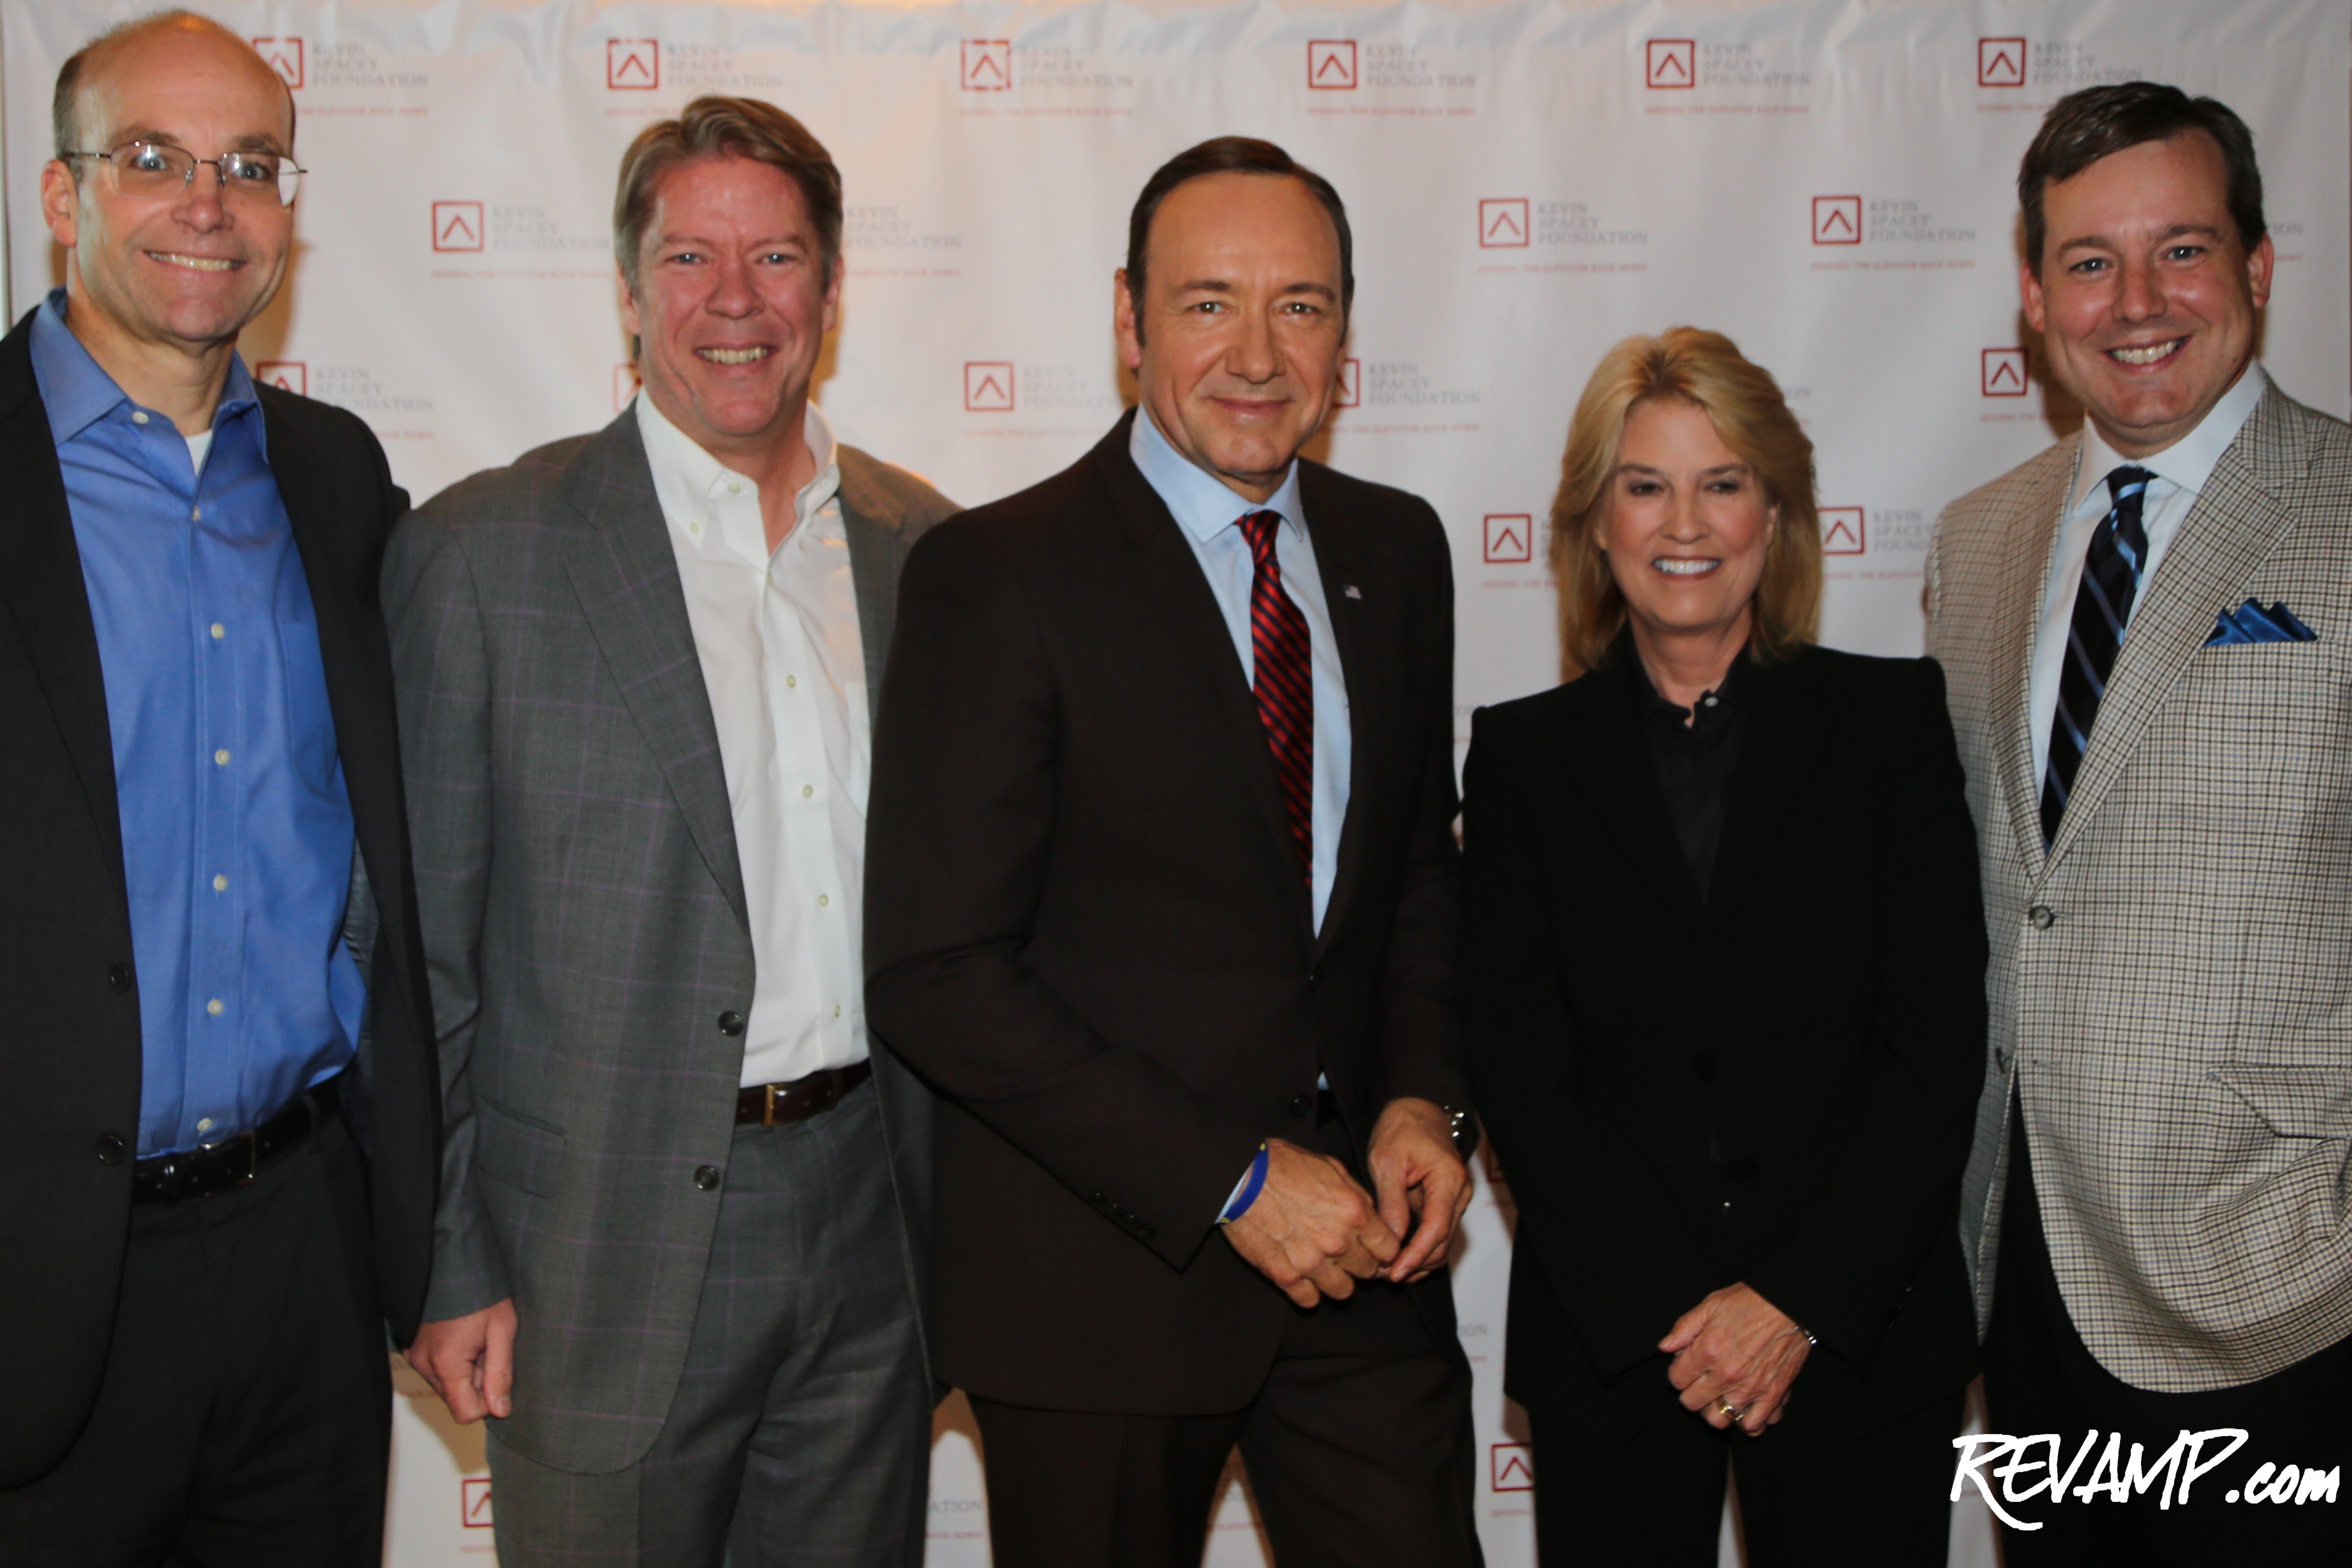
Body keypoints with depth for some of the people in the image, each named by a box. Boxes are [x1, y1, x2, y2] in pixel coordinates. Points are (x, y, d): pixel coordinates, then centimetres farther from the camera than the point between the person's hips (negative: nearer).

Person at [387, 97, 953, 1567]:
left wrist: (957, 1216, 10)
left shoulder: (920, 543, 6)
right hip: (608, 1262, -4)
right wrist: (448, 1268, -7)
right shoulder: (482, 555, -7)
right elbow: (421, 940, -6)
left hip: (872, 1230, 4)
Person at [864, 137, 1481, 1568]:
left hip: (1360, 1238, 5)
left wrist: (1423, 1096, -2)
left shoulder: (1398, 552, 6)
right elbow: (938, 974, -16)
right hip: (1099, 1269, -4)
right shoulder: (998, 576, -12)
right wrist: (1231, 1182, -17)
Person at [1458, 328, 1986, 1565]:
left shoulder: (1890, 719, 1)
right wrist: (1670, 1312, -10)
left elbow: (1939, 1042, -3)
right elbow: (1515, 1067, -2)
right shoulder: (1523, 755, 3)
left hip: (1862, 1337, 0)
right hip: (1608, 1349, 0)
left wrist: (1802, 1301, -10)